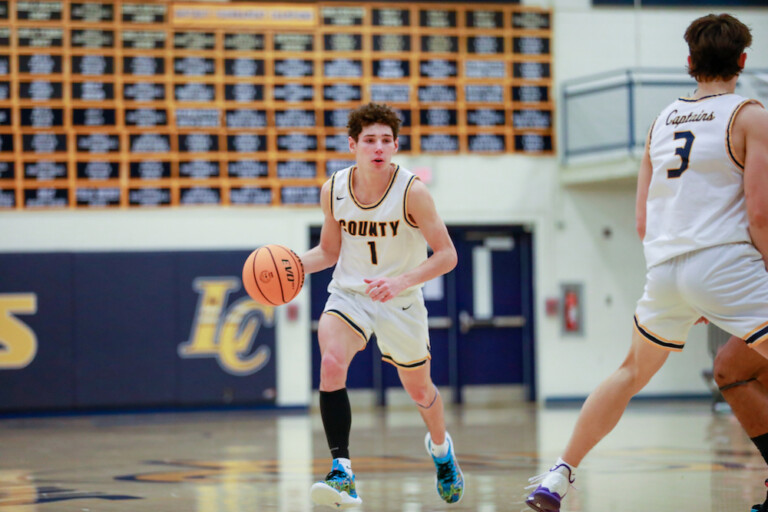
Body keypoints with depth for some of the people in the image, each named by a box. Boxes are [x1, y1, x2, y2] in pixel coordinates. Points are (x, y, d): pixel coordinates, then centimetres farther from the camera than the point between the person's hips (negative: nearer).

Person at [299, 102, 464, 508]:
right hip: (349, 293, 1)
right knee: (331, 363, -28)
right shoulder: (333, 190, -8)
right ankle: (342, 472, -29)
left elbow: (446, 255, -18)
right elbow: (329, 250, 7)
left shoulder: (411, 192, -20)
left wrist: (401, 282, -32)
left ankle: (440, 446, 50)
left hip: (400, 300, -1)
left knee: (419, 390, 15)